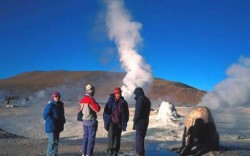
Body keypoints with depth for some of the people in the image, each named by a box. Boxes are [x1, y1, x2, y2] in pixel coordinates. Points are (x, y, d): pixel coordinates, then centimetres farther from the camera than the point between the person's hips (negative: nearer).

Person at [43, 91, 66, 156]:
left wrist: (63, 120, 4)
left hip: (57, 127, 9)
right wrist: (53, 122, -22)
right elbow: (46, 115, -19)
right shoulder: (50, 105, -14)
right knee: (52, 142, -8)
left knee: (56, 141, 14)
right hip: (51, 127, -8)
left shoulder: (60, 105, 12)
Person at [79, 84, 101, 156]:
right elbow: (97, 109, -15)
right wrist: (97, 105, 2)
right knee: (91, 138, -1)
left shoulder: (82, 99, 7)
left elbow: (81, 109, 16)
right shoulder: (90, 99, -16)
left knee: (85, 137, 14)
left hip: (84, 121, 7)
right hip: (91, 121, -7)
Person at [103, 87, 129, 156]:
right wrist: (106, 122, -3)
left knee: (117, 138, 7)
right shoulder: (110, 101, -3)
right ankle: (110, 150, -15)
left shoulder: (123, 102, 2)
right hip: (112, 122, -2)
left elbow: (126, 114, 9)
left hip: (119, 123, 2)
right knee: (111, 135, -21)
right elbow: (106, 112, 1)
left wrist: (124, 123, 5)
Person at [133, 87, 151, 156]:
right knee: (141, 137, 16)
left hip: (140, 122, -9)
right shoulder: (147, 100, 15)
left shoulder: (140, 99, -14)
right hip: (145, 122, 9)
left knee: (139, 138, -4)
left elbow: (138, 112, -19)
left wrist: (135, 122, -12)